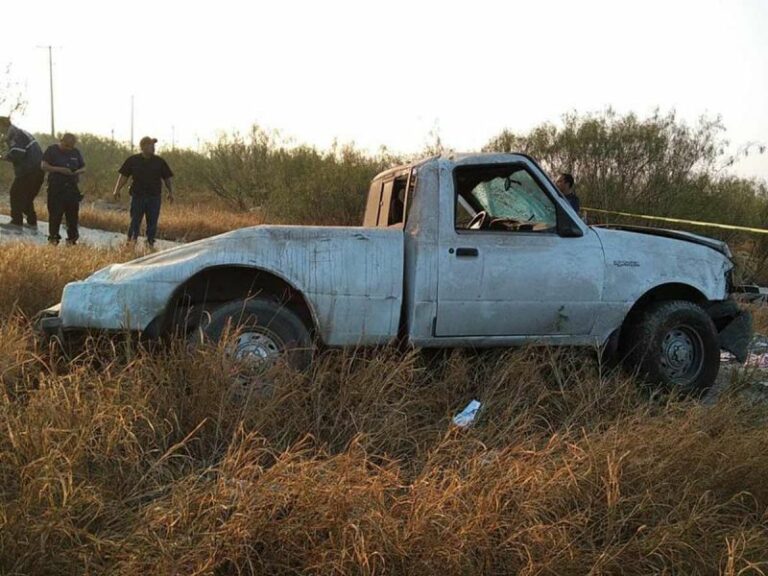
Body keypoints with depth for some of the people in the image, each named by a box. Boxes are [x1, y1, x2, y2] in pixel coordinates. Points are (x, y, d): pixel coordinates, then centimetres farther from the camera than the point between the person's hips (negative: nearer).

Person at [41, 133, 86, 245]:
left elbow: (83, 167, 17)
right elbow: (43, 165, -5)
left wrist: (78, 171, -7)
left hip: (72, 187, 4)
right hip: (56, 186, -3)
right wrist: (60, 170, -17)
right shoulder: (52, 150, 1)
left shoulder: (76, 152, 13)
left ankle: (72, 238, 11)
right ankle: (53, 237, 5)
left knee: (73, 213, 3)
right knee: (55, 213, -4)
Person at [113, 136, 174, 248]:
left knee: (152, 222, 3)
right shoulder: (133, 160, 3)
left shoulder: (159, 162, 5)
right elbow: (123, 176, 6)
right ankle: (131, 241, 5)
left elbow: (168, 178, 10)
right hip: (137, 196, -1)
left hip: (154, 197, 1)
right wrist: (117, 190, 2)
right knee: (135, 221, -1)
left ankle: (150, 243, 11)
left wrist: (170, 192, 4)